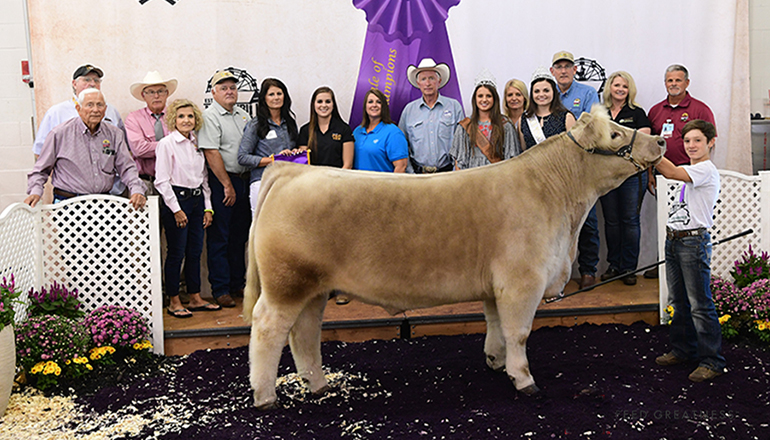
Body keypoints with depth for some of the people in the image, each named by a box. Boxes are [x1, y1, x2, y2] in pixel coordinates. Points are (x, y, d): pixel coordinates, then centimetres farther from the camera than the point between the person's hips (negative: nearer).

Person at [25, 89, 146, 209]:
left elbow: (127, 168, 10)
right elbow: (41, 169, 9)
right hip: (68, 203, -3)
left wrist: (137, 190, -7)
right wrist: (35, 191, -7)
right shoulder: (60, 133, 2)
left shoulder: (115, 134, 10)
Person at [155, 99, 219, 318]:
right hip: (176, 199, -6)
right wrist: (176, 209, -14)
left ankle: (195, 298, 19)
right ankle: (174, 302, 10)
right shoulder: (166, 144, -7)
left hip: (197, 199, 6)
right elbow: (162, 181, -11)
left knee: (195, 251, 10)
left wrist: (207, 207, 10)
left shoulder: (196, 144, 12)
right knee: (176, 253, -1)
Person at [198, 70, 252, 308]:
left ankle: (238, 283, 22)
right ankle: (220, 289, 5)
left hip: (244, 179, 7)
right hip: (220, 181, -7)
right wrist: (228, 186, -16)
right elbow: (212, 153, -14)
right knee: (219, 238, -1)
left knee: (240, 235, 12)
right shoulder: (209, 117, -7)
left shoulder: (243, 115, 15)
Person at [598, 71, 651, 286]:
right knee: (611, 220, 7)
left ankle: (629, 268, 8)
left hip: (632, 173, -3)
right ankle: (614, 265, 18)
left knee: (630, 220, 0)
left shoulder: (637, 113, 5)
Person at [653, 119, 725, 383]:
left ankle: (711, 361, 4)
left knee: (700, 304, -5)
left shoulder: (706, 169, -13)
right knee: (678, 301, 16)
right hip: (673, 240, 9)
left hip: (694, 242, -9)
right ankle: (683, 350, 28)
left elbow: (671, 172, -27)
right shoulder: (689, 171, 16)